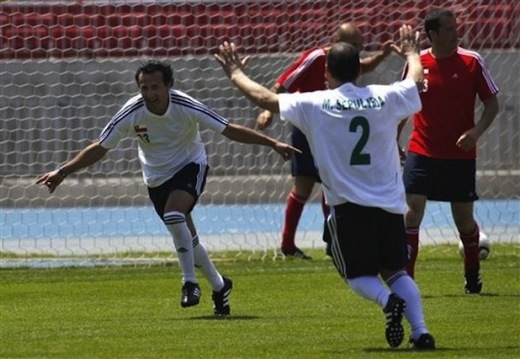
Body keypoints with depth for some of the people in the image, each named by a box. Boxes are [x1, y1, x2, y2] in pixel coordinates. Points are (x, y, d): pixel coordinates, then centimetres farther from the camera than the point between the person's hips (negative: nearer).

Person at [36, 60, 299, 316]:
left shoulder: (186, 107, -26)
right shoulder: (131, 114, -21)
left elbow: (229, 130, -21)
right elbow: (99, 148, -10)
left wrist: (273, 144, -25)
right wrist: (63, 172, -16)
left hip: (190, 166, -3)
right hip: (157, 177, 3)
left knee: (174, 214, -31)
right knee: (187, 238, 6)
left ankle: (190, 283, -17)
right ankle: (219, 286, 30)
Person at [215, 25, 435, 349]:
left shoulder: (315, 105, -6)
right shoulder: (386, 98, 2)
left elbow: (265, 98, 2)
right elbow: (416, 81, 24)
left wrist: (237, 74, 20)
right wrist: (412, 53, 46)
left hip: (348, 205, -3)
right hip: (390, 202, 3)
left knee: (358, 273, 13)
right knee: (396, 271, 15)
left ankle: (388, 300, -19)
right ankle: (421, 330, -5)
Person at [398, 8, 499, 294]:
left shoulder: (472, 62, -5)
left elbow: (492, 103, -1)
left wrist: (477, 131, -18)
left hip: (460, 154, 0)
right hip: (422, 152, 0)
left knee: (464, 219, 7)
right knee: (412, 211, -12)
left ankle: (473, 278, 29)